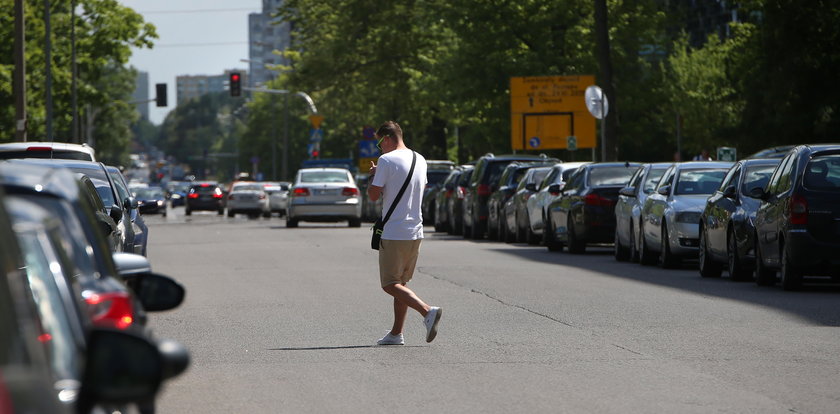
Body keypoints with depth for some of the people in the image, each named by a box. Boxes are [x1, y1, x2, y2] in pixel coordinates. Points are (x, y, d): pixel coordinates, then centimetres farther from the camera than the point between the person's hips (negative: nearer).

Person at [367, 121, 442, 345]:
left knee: (390, 284, -5)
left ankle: (427, 311, -25)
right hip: (416, 231, 8)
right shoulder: (420, 160, 11)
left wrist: (373, 175, 9)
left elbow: (374, 195, -11)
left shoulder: (387, 160, -11)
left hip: (393, 232, -8)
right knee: (401, 282, 15)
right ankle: (396, 333, 14)